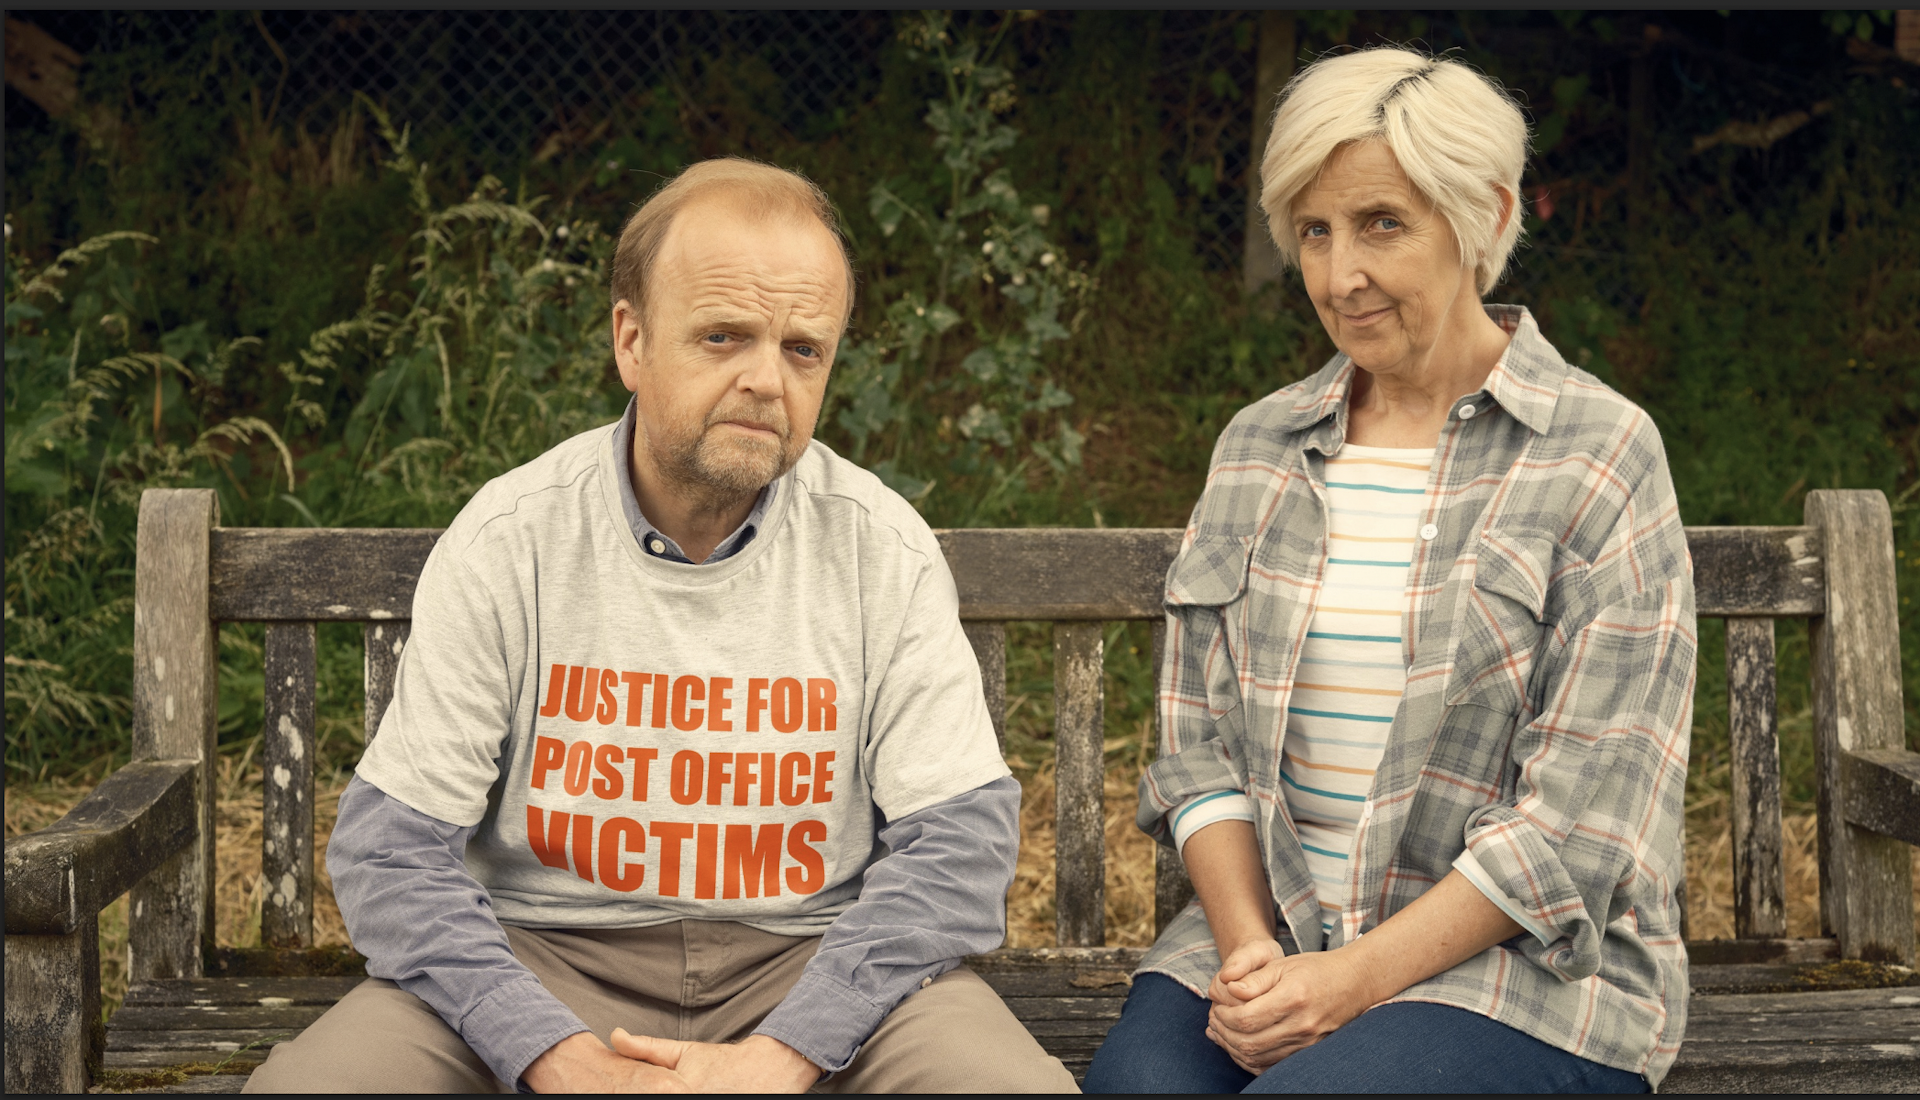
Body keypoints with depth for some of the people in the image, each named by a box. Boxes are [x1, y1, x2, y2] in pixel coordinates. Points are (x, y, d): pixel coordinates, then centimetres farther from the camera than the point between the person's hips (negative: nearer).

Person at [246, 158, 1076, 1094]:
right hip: (548, 952, 0)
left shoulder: (884, 549, -4)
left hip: (812, 958, 0)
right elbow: (389, 851, -6)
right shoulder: (506, 542, -6)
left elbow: (962, 840, -6)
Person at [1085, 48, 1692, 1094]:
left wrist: (1355, 980, -15)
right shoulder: (1256, 448, 12)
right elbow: (1198, 744, 9)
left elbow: (1578, 821, -9)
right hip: (1263, 937, 3)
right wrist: (1247, 949, -8)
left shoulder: (1600, 457, -3)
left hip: (1522, 969, -3)